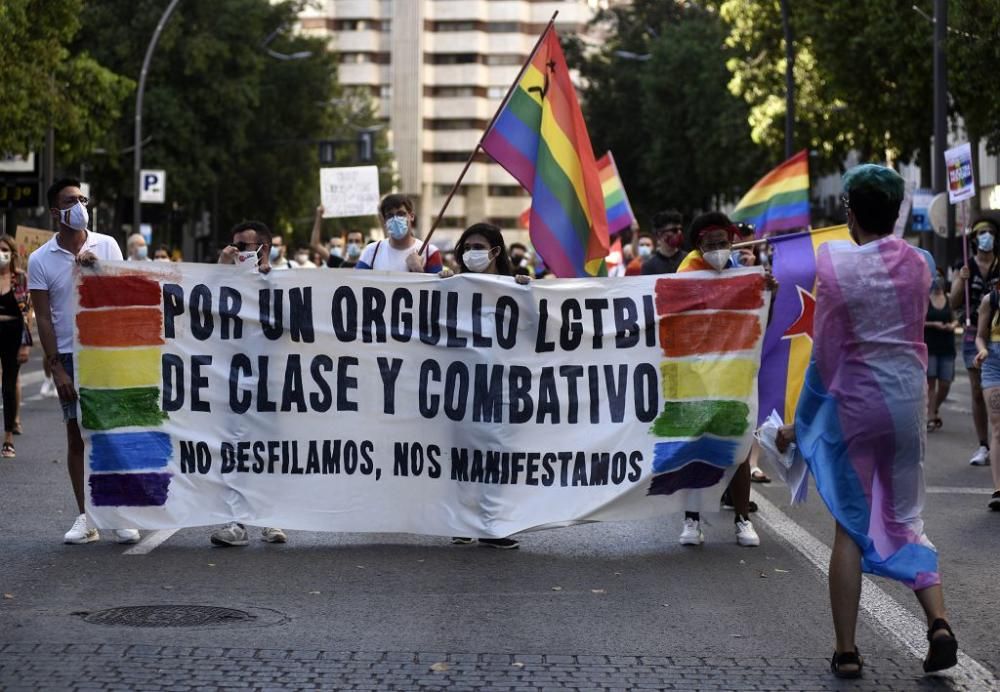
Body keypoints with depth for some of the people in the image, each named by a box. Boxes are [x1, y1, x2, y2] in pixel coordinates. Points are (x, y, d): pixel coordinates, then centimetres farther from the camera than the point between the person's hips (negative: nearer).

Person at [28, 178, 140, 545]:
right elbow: (43, 318, 0)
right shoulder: (40, 260, 1)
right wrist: (56, 368, -6)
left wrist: (96, 269, -13)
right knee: (77, 436, 4)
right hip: (70, 354, 0)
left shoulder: (107, 246, 3)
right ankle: (86, 517, 10)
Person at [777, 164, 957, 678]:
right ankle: (938, 622, -5)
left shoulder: (835, 266, -11)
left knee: (851, 526, 5)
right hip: (909, 398, 3)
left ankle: (846, 650, 5)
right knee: (904, 518, 14)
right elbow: (914, 330, 9)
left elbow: (825, 354, -8)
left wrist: (799, 422, 1)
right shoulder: (918, 263, 0)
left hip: (855, 401, -3)